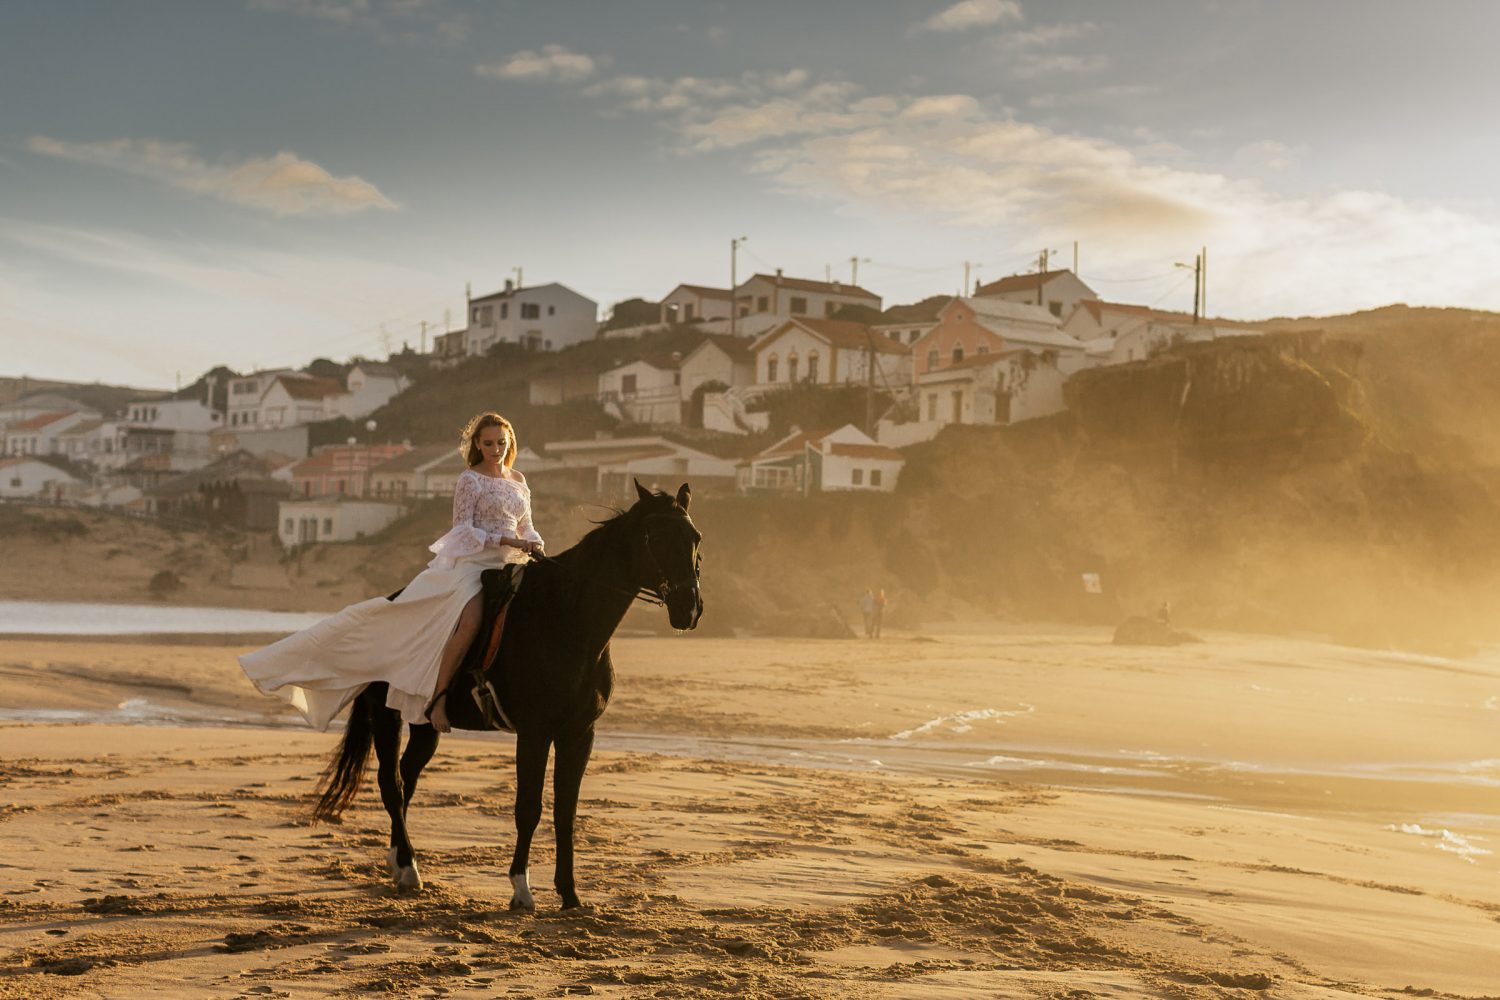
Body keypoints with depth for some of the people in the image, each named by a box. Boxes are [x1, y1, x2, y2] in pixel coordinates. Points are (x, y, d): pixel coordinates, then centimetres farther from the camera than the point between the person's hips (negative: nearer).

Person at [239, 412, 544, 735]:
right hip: (471, 559, -8)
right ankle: (436, 699, -28)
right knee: (469, 621, -33)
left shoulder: (519, 480, 18)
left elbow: (526, 527, 22)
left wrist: (535, 544, -1)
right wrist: (508, 541, -17)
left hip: (507, 564, 8)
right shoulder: (470, 479, -1)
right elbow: (463, 529, -7)